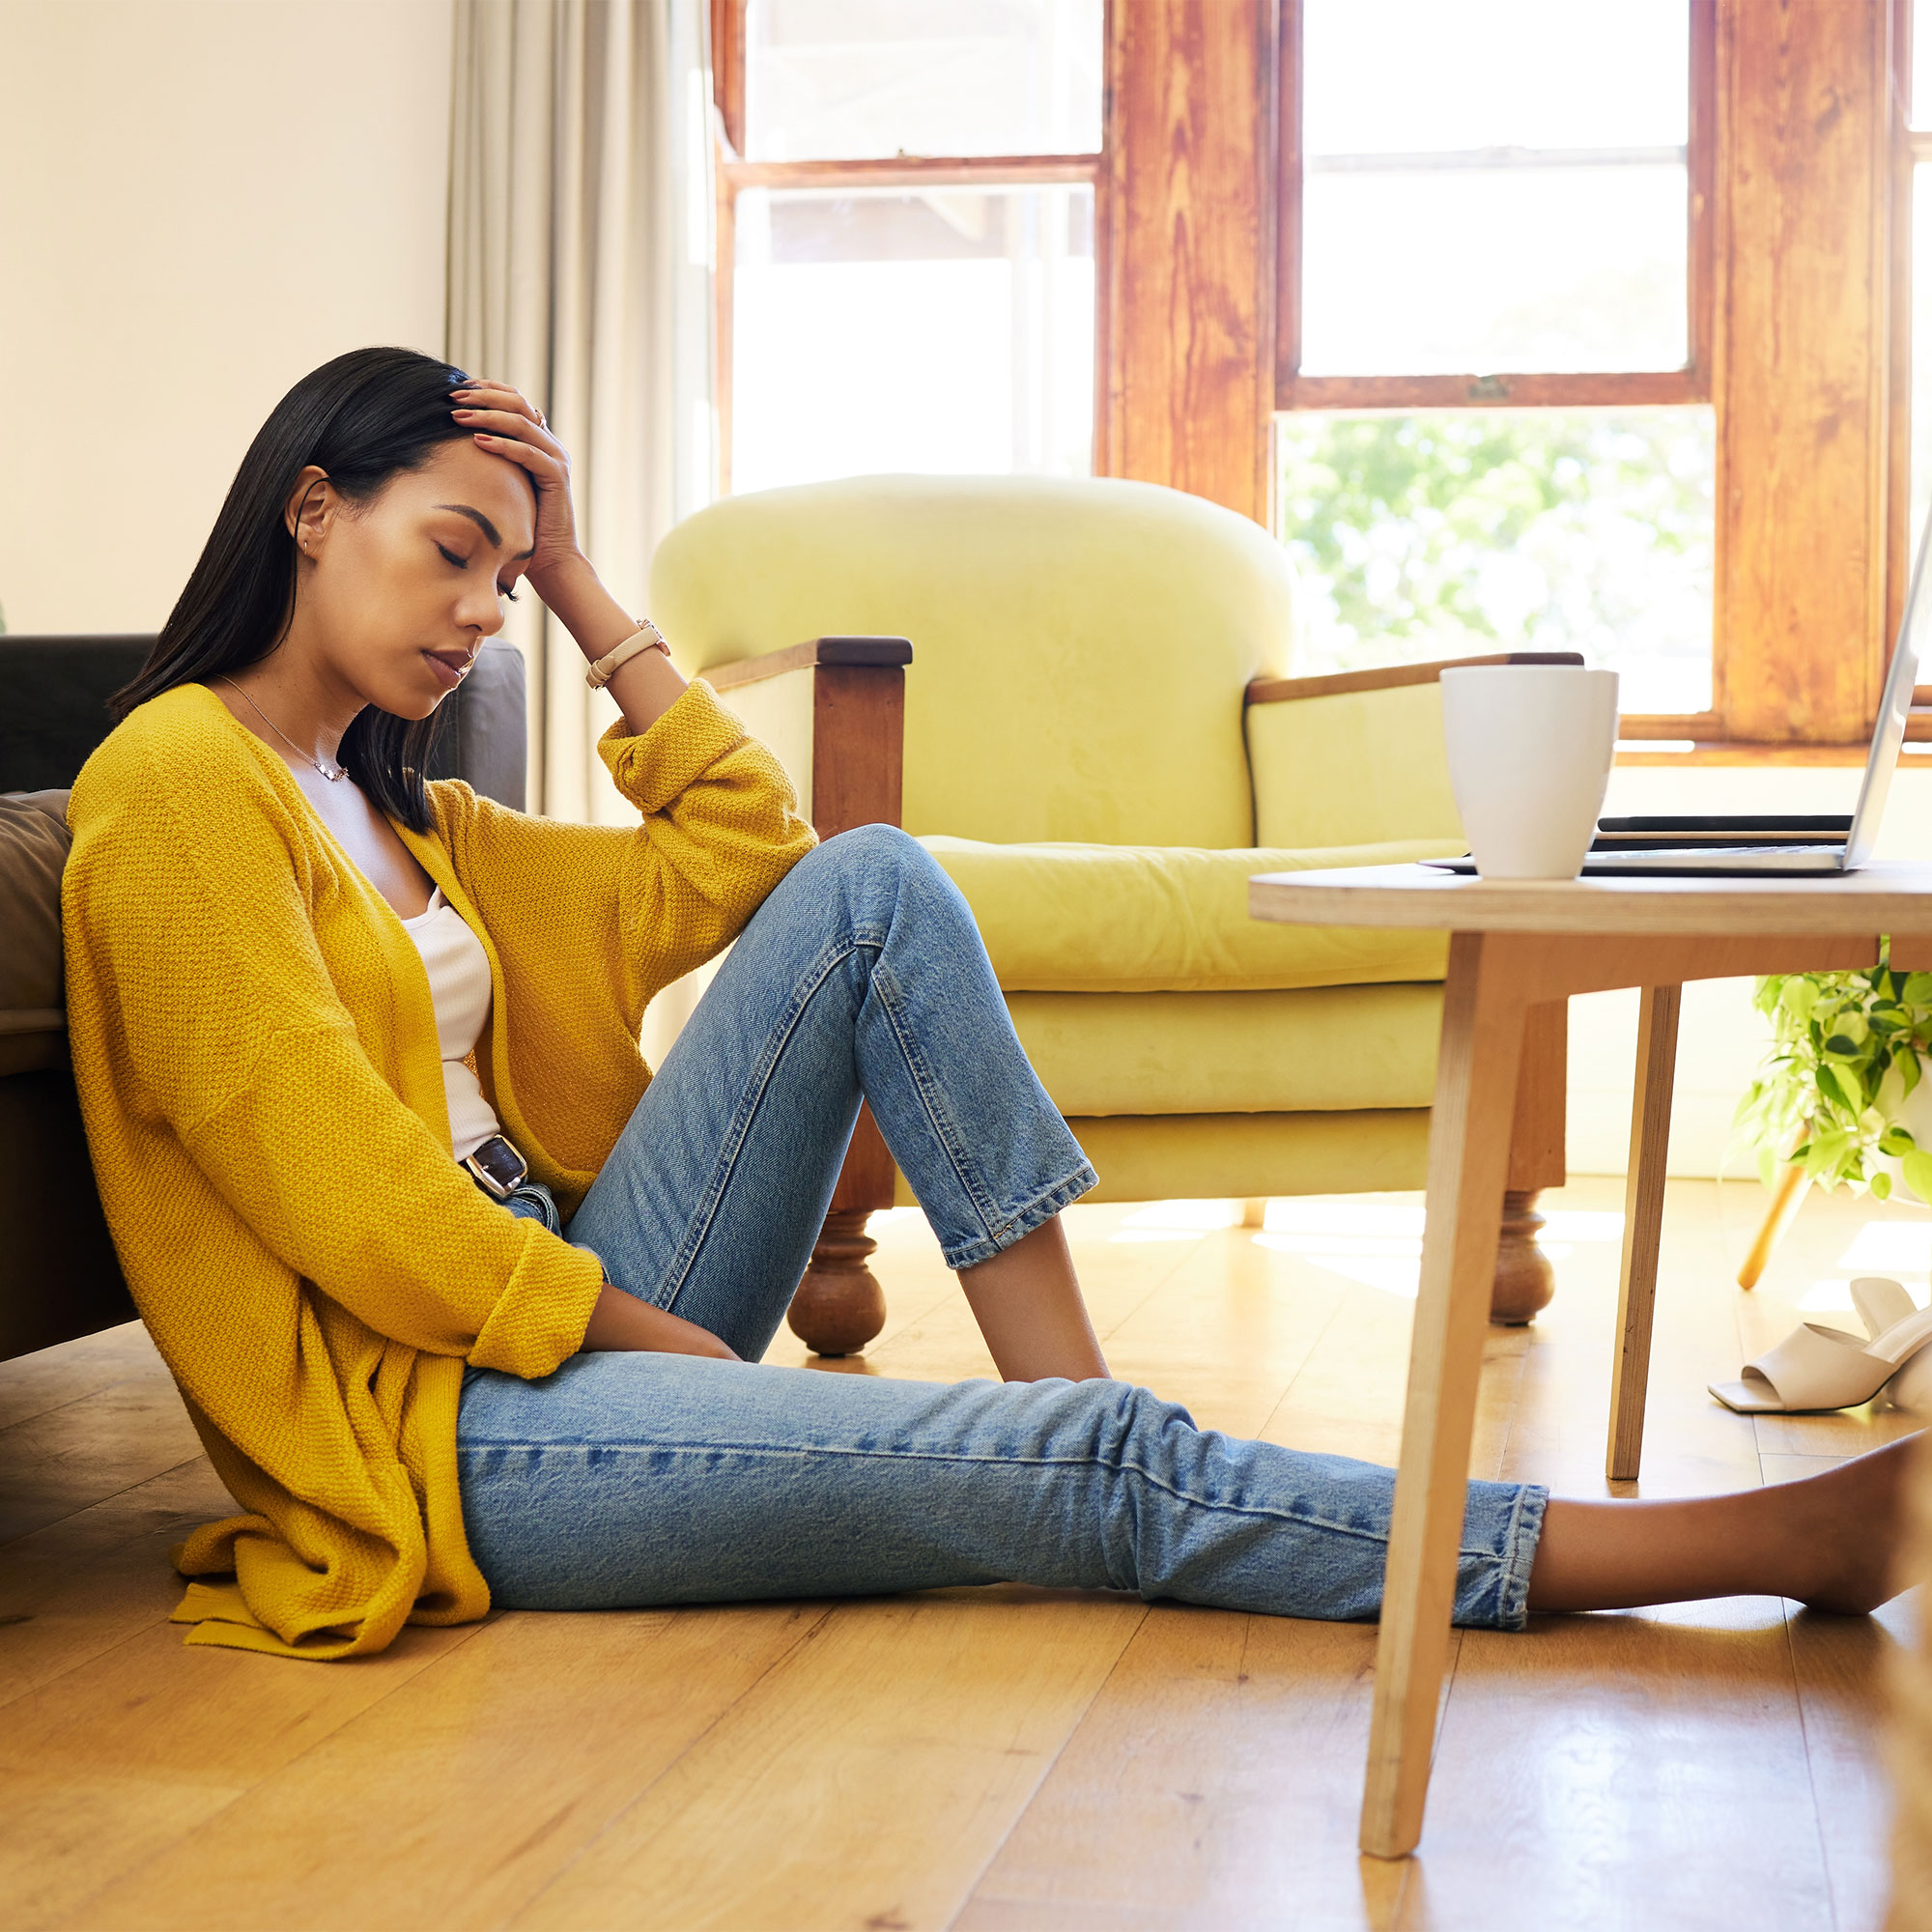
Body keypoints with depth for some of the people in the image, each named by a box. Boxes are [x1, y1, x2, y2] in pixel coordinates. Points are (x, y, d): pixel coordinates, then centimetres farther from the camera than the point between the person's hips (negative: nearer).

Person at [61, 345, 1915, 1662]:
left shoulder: (404, 819, 19)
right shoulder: (179, 775, -8)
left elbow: (740, 848, 18)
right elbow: (330, 1183, -16)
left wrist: (575, 584, 15)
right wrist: (672, 1342, -13)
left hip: (566, 1319, 9)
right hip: (432, 1426, -9)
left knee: (869, 885, -5)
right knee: (1098, 1471, -19)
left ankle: (1065, 1395, -11)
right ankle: (1758, 1536, -15)